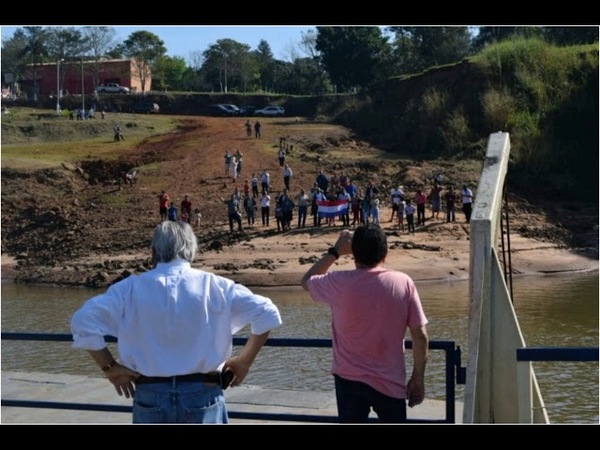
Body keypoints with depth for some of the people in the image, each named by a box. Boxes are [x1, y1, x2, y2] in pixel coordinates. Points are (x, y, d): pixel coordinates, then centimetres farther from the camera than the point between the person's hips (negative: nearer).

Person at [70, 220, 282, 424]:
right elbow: (267, 313, -5)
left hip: (150, 397, 1)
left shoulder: (131, 288, 0)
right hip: (202, 396, -1)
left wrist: (109, 367, 3)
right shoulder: (214, 286, -2)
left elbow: (84, 320, -5)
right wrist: (244, 361, 6)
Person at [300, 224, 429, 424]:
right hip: (390, 381, 0)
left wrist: (335, 251, 11)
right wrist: (418, 378, 4)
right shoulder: (403, 282, -8)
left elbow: (307, 281, 11)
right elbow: (420, 335, -6)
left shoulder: (339, 283, -11)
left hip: (349, 379, 0)